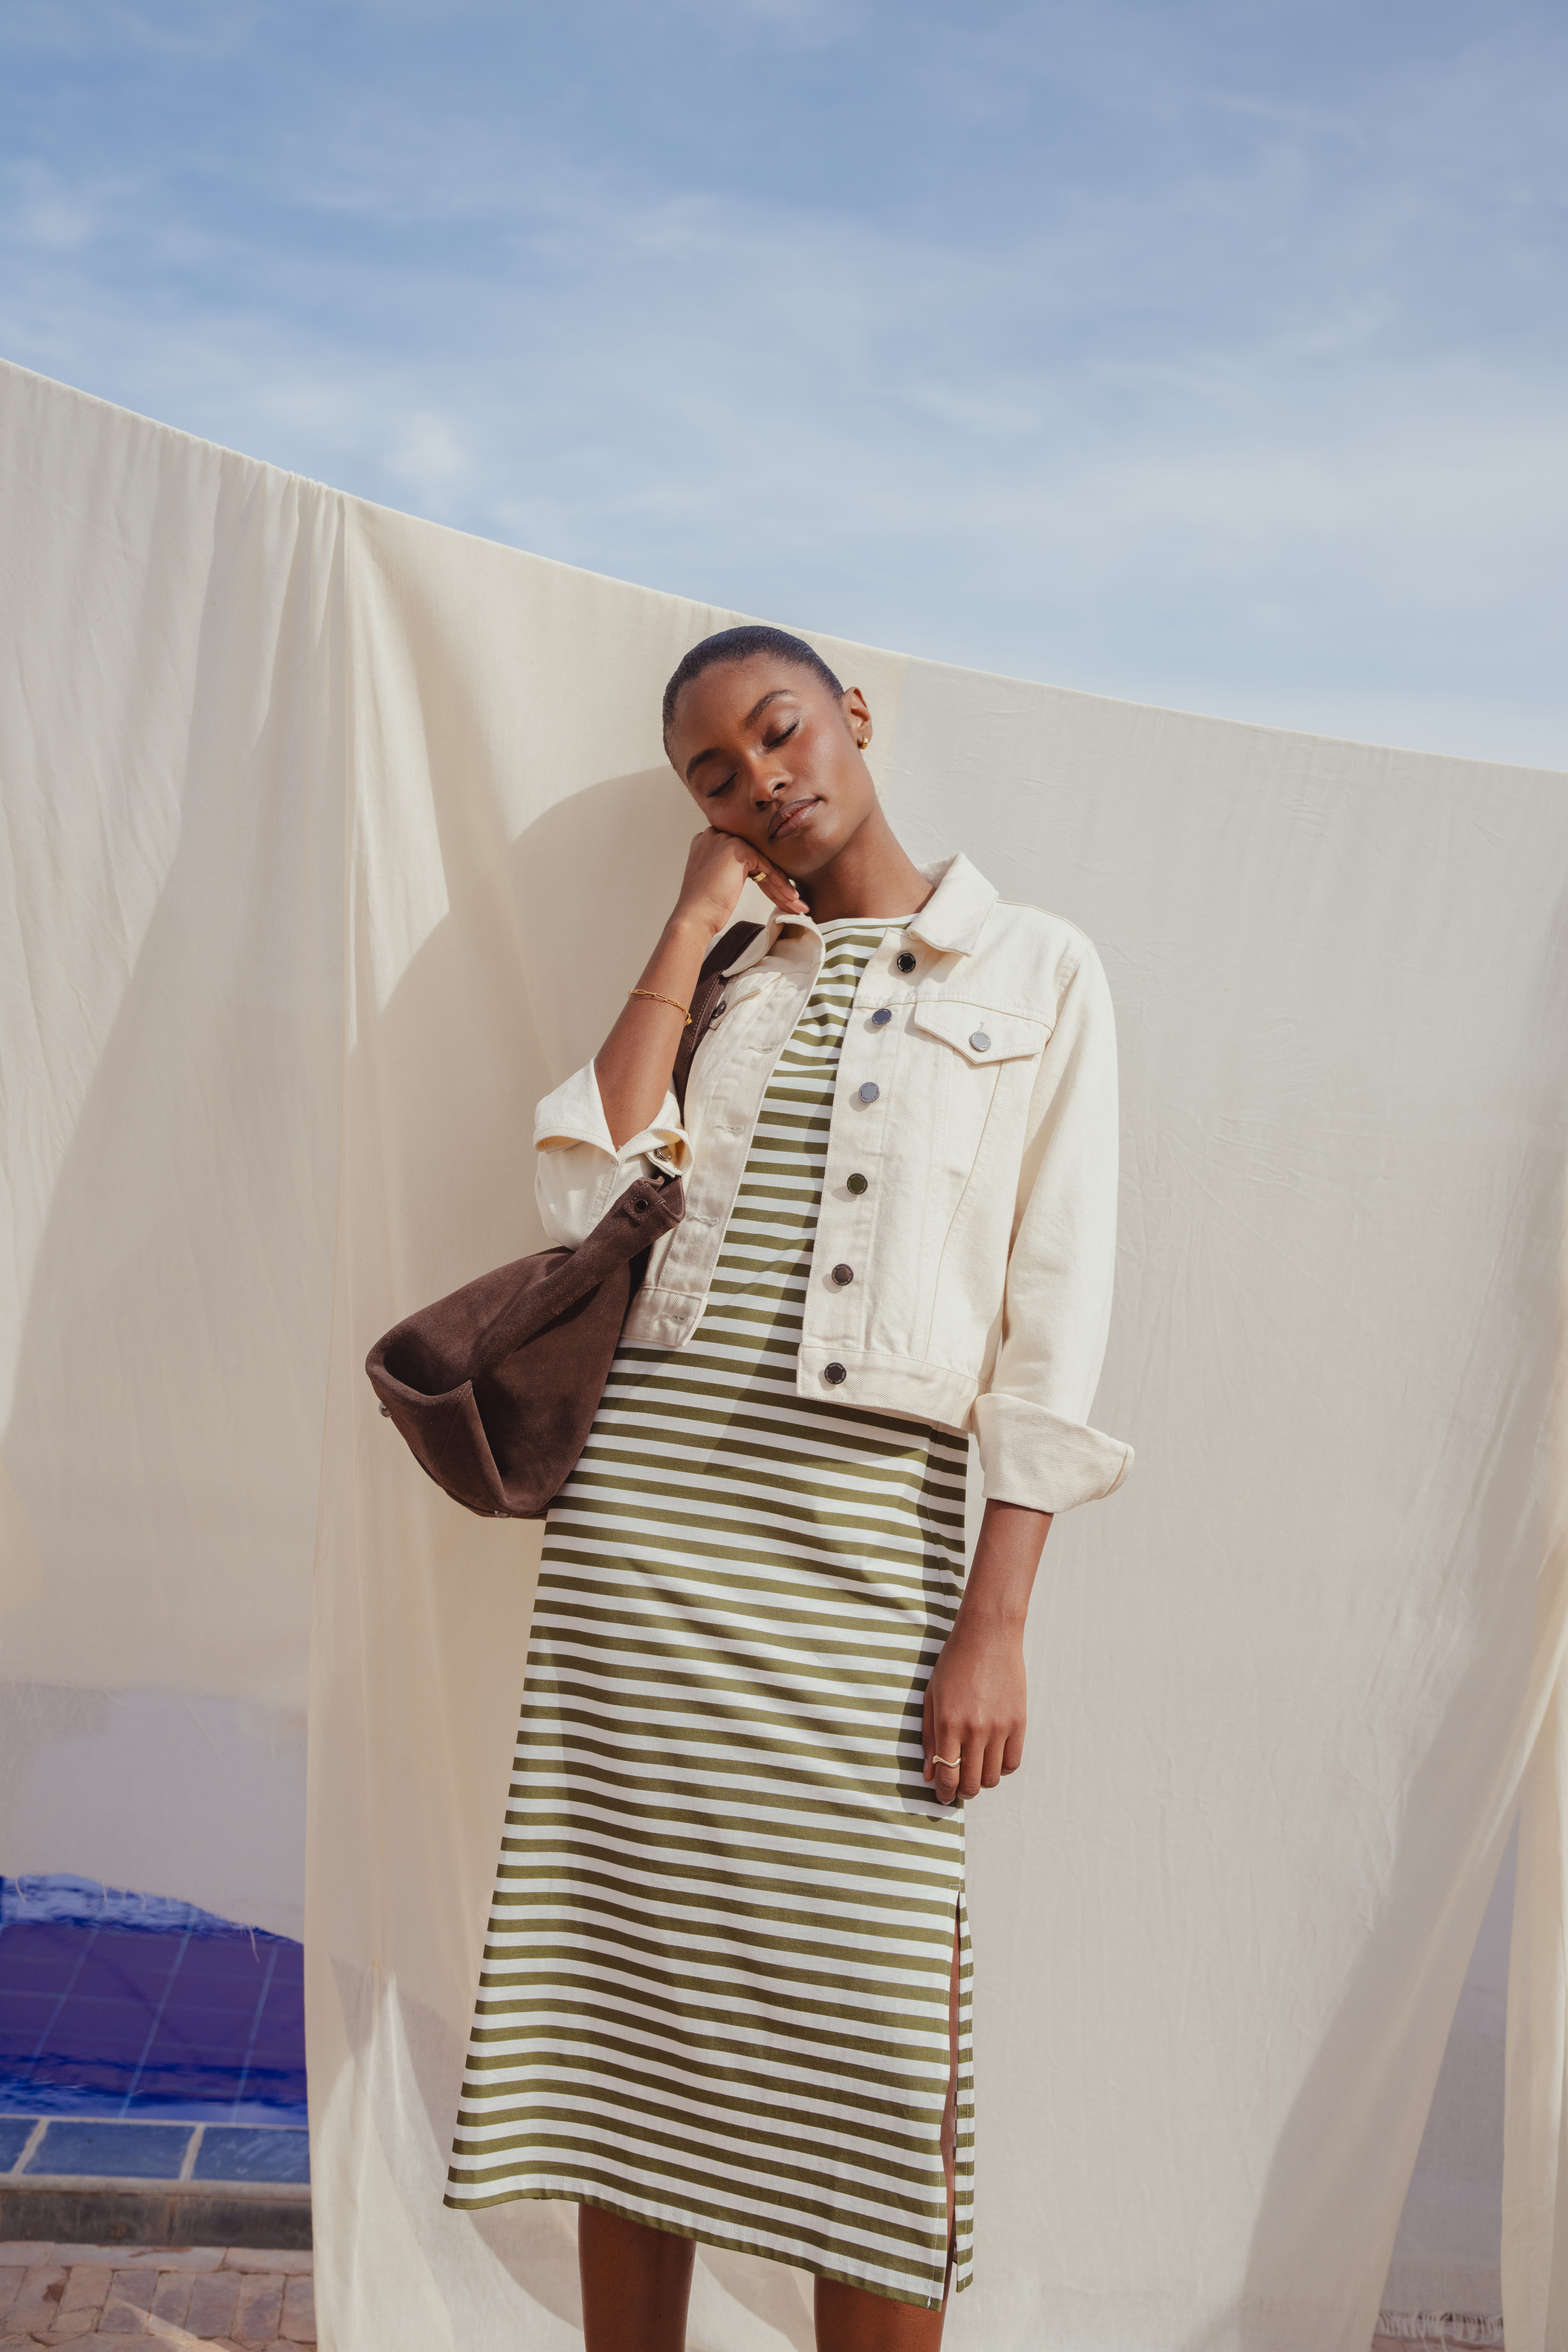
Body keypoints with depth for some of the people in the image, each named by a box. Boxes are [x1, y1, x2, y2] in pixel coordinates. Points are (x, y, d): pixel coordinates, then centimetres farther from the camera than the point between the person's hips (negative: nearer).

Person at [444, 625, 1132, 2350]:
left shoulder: (1040, 973, 7)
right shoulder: (722, 975, 17)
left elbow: (1055, 1314, 0)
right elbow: (586, 1197, 0)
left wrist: (998, 1620, -7)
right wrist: (691, 930, 4)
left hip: (863, 1532, -3)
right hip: (641, 1503, 3)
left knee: (869, 2045, 0)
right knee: (624, 2004, 8)